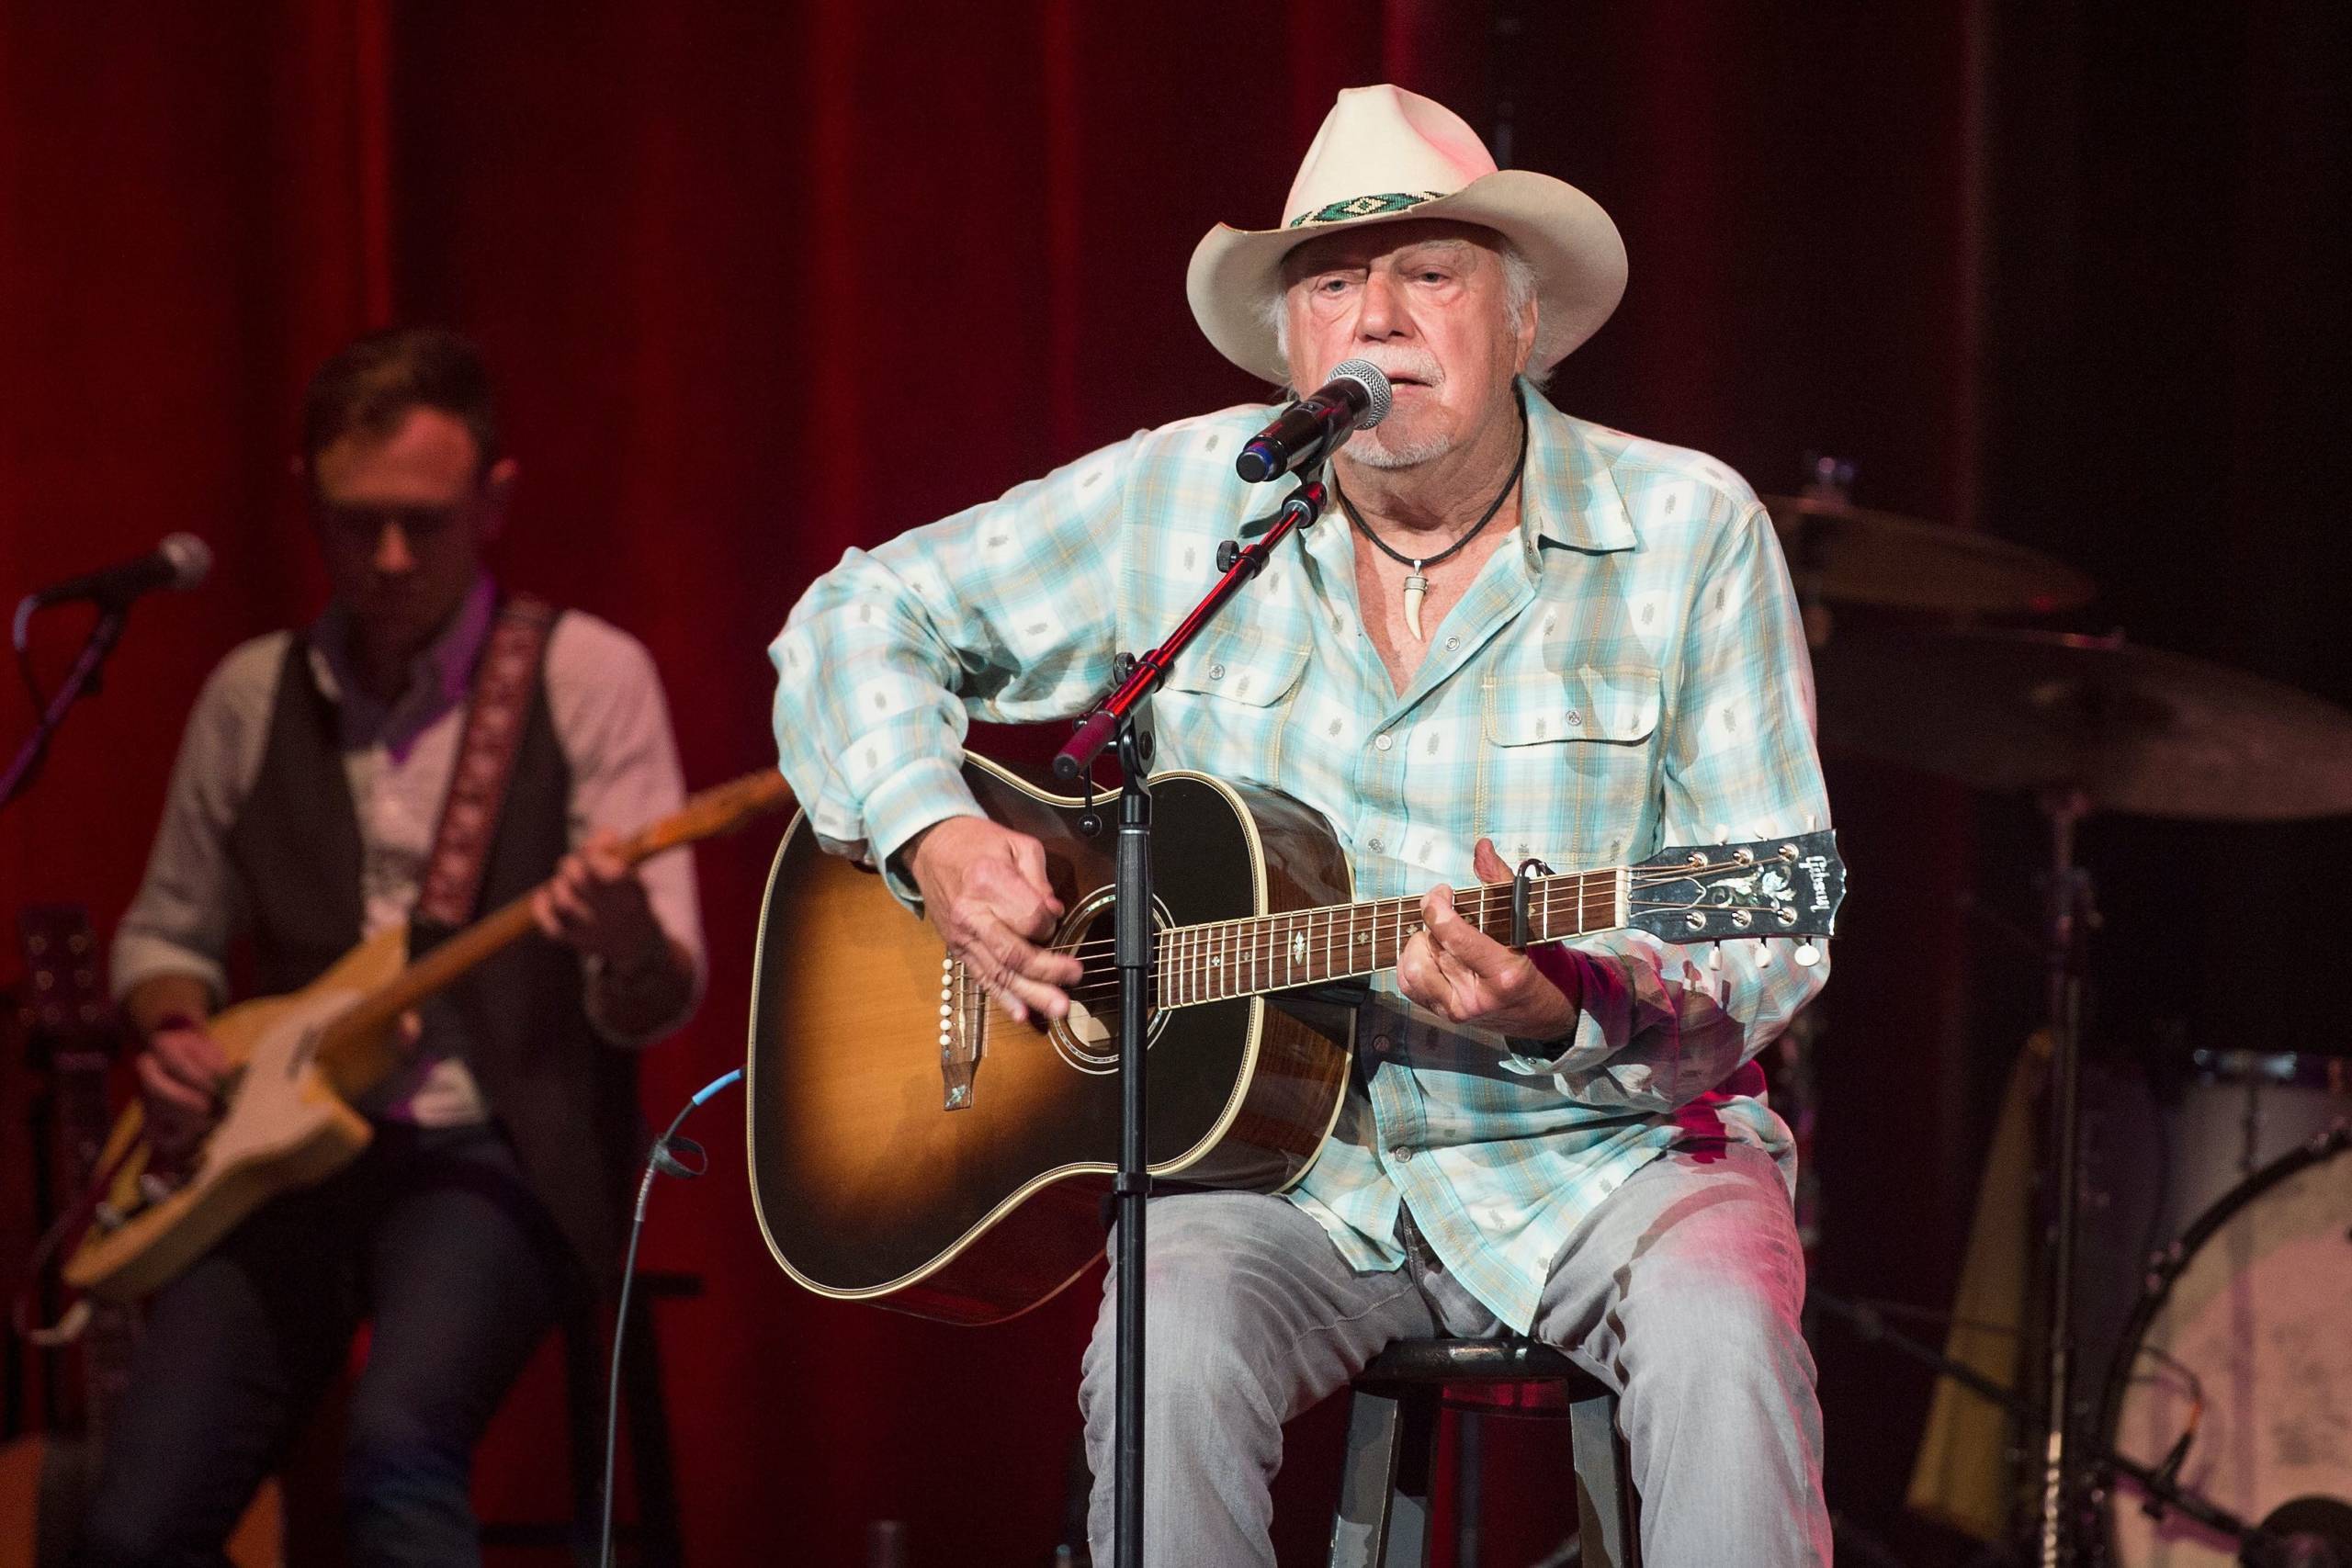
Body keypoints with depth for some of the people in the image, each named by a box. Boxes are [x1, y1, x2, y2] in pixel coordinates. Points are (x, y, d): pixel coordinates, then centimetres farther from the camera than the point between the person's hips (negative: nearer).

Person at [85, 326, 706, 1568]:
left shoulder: (586, 677, -2)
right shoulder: (252, 695, 10)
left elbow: (656, 1004, -7)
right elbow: (166, 929, 23)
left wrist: (629, 943, -31)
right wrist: (173, 1037, -1)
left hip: (499, 1151, -4)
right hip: (286, 1153, 4)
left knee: (397, 1447, -35)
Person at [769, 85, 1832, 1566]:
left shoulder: (1688, 530, -2)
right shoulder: (1181, 500, 3)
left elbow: (1771, 937, -6)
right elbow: (861, 624, 13)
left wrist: (1571, 1009, -27)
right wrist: (937, 836, -7)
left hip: (1600, 1142, -1)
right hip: (1282, 1155, 1)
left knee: (1720, 1334, -33)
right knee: (1174, 1349, -31)